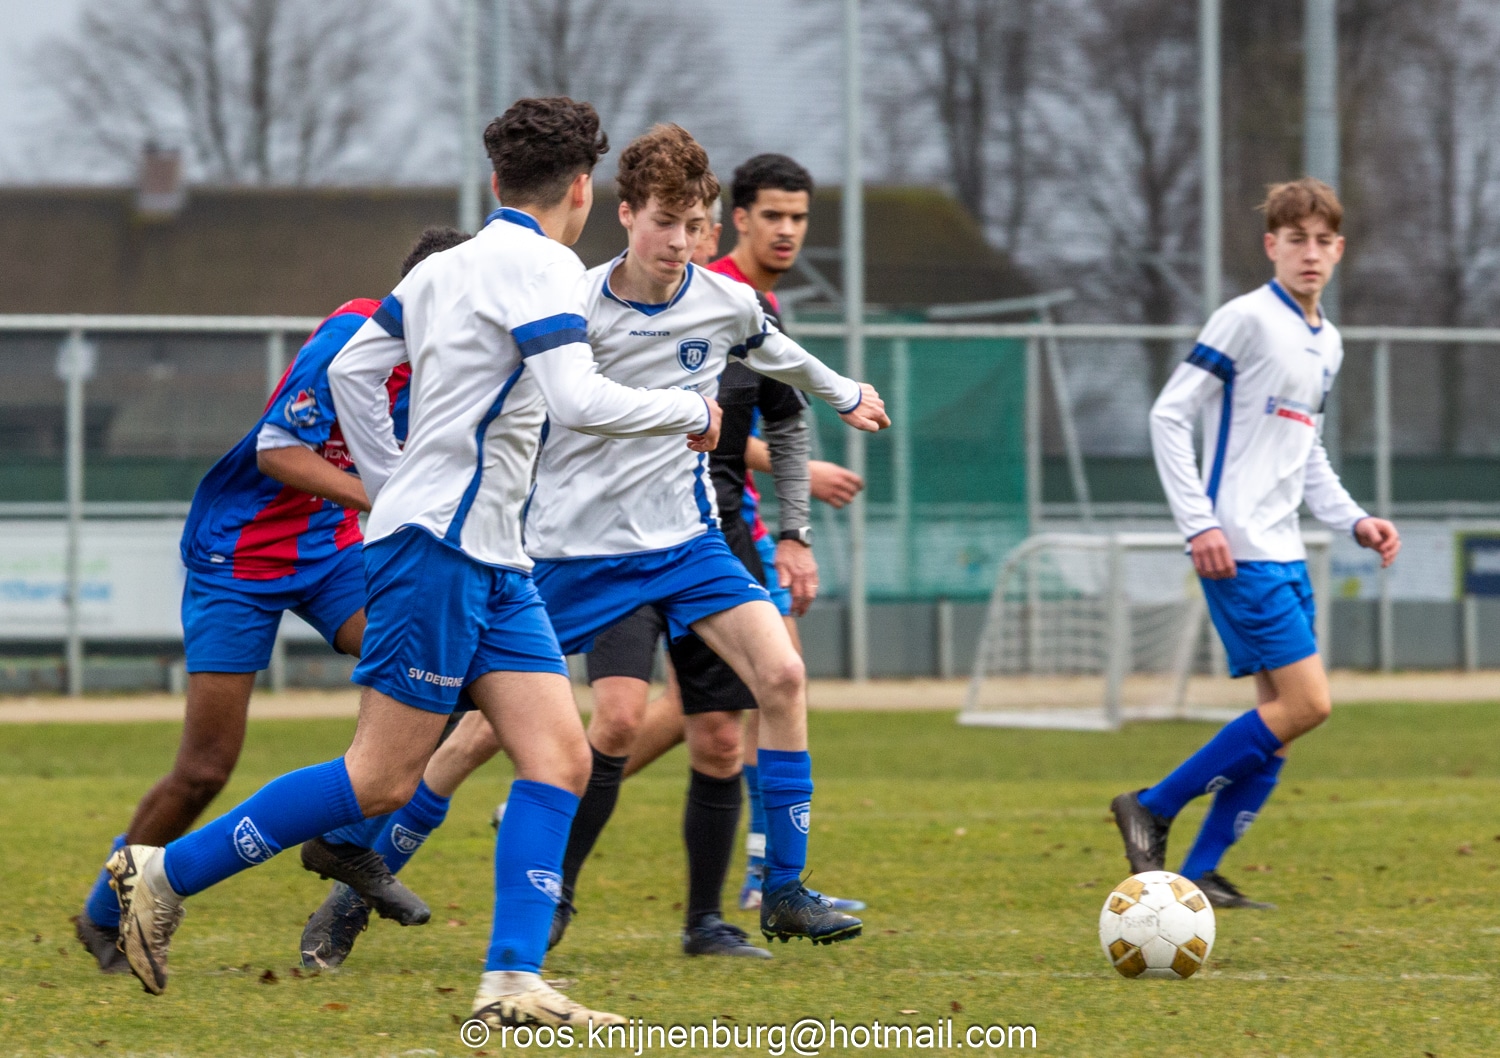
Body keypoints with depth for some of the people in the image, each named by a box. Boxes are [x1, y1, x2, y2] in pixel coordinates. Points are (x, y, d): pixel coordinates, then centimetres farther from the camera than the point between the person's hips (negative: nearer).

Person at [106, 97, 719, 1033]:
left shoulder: (445, 268, 15)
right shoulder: (541, 267, -11)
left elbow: (353, 369, 22)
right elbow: (577, 401, -23)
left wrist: (393, 488, 28)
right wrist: (693, 410, -8)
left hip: (494, 566, 10)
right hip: (438, 549, -10)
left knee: (560, 758, -1)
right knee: (383, 779, -6)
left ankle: (512, 981, -7)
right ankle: (165, 873, 3)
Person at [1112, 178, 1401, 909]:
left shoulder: (1328, 342, 17)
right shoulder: (1247, 320, -9)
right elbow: (1169, 416, -11)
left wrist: (1354, 521, 14)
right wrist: (1199, 523, -16)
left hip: (1284, 553, 9)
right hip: (1239, 551, -9)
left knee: (1281, 719, 4)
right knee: (1305, 704, -14)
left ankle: (1199, 874, 9)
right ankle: (1151, 810, -5)